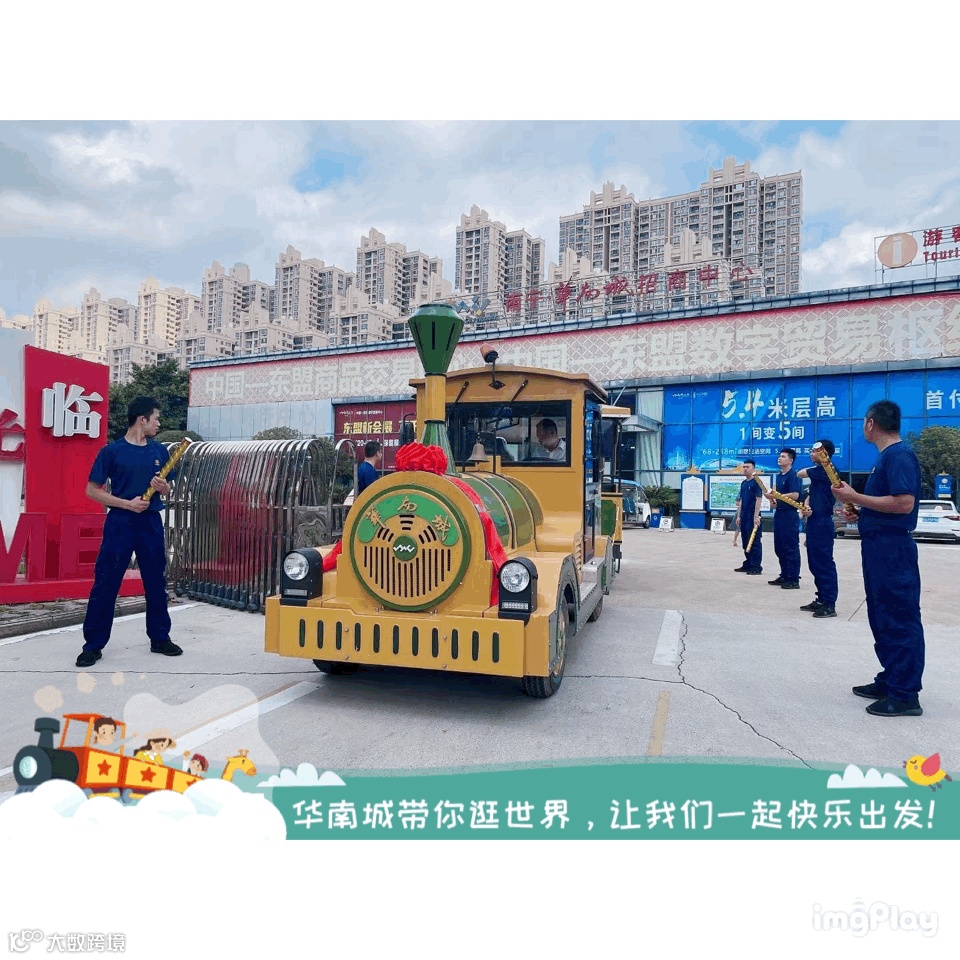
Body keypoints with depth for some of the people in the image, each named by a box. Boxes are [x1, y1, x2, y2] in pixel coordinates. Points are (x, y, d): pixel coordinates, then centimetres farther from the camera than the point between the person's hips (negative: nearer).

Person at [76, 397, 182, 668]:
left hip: (151, 523, 4)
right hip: (120, 523, -4)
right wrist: (128, 504, -14)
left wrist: (163, 487, -7)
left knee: (156, 582, 9)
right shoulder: (112, 451, -5)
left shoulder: (160, 451, 8)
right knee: (105, 583, 1)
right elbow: (92, 491, -4)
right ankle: (93, 644, 12)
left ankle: (160, 638, 21)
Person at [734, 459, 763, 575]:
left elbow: (759, 500, -12)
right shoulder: (743, 483, 15)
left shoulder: (756, 482, -7)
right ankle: (748, 564, 20)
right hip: (744, 517, 8)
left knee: (754, 542, -4)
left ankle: (756, 566, 1)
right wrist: (738, 516, 15)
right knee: (745, 542, 12)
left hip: (753, 517, -8)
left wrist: (756, 516, -18)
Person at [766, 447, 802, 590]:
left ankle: (794, 579, 0)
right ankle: (784, 576, 20)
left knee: (791, 547, -4)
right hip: (779, 513, 9)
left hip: (790, 514, -9)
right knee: (779, 547, 11)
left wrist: (776, 496, -21)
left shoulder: (793, 475, -10)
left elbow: (794, 495, -21)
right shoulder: (779, 476, 16)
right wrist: (773, 501, 6)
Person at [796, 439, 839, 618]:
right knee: (815, 563, 13)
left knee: (825, 563, -6)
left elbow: (800, 473, -13)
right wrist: (806, 506, -5)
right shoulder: (818, 473, 18)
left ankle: (830, 604, -2)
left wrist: (813, 466, 8)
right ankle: (821, 599, 20)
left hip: (823, 523, -10)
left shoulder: (825, 469, -12)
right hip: (814, 522, 10)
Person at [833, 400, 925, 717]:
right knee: (882, 617, 15)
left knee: (899, 618, -4)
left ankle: (905, 694, 3)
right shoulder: (886, 456, 16)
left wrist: (856, 497, -19)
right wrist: (856, 504, 9)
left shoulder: (899, 455, -15)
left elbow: (904, 503, -24)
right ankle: (890, 681, 25)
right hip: (878, 545, 10)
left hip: (892, 547, -10)